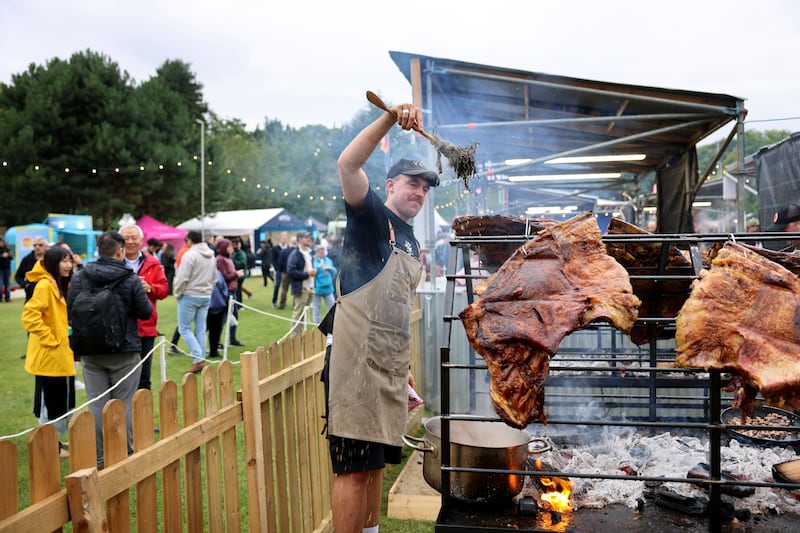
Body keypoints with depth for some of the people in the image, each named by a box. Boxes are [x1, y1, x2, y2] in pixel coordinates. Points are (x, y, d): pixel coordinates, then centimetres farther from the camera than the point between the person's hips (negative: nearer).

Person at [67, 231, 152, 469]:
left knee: (97, 405, 9)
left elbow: (70, 311, 1)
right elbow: (146, 312, -8)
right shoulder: (130, 280, -11)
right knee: (124, 405, 5)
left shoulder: (80, 278, -2)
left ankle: (99, 458, 14)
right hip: (125, 351, -3)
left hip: (91, 353, 3)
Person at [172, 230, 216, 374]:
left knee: (184, 328, 1)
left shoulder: (189, 255, -14)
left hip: (190, 296, -7)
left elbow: (182, 278, -15)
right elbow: (214, 278, 15)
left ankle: (198, 359, -9)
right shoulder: (211, 255, 10)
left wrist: (177, 294, -2)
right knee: (201, 329, 11)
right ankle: (200, 359, 13)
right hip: (206, 296, 7)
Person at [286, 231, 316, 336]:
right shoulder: (295, 254, -11)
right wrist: (307, 274, -18)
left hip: (310, 287, 8)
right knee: (298, 313, -3)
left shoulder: (308, 253, 15)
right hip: (301, 288, -8)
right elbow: (291, 271, -20)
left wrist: (313, 271, 7)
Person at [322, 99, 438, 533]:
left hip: (391, 363, 9)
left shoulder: (412, 244, 21)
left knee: (376, 463, 16)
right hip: (357, 357, -8)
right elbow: (347, 164, -20)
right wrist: (392, 117, -28)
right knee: (354, 467, -5)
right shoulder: (372, 216, -1)